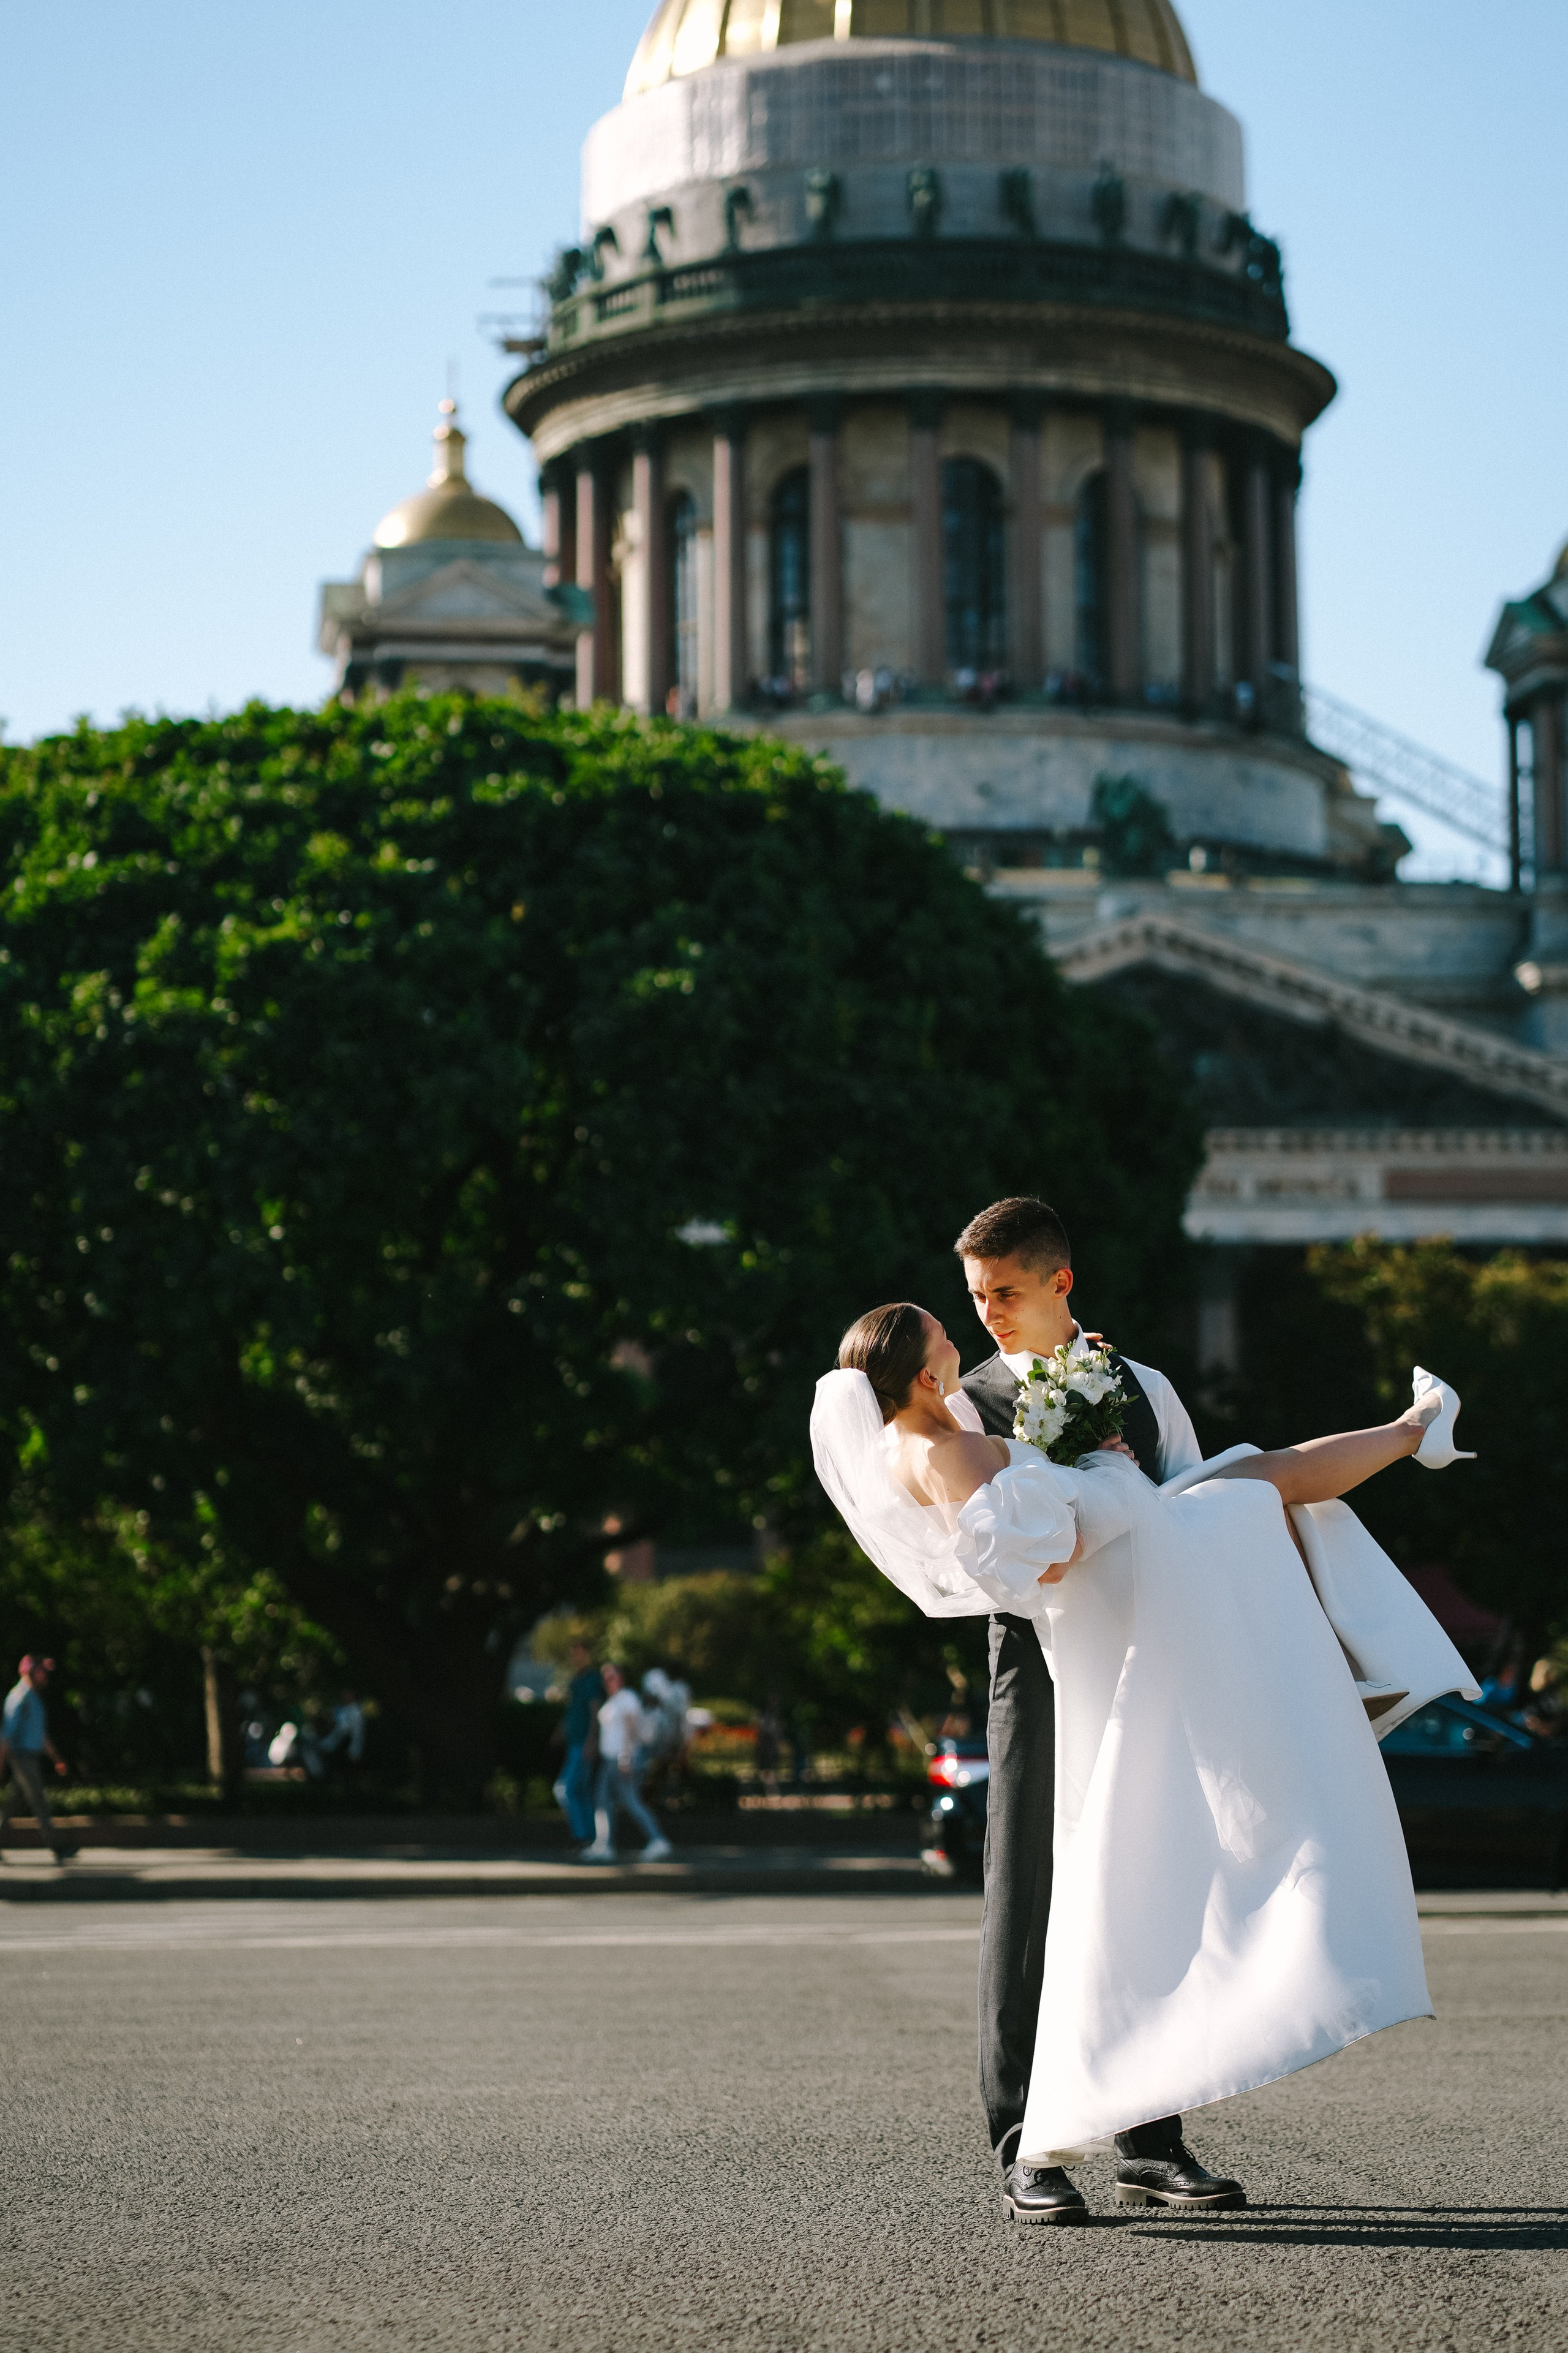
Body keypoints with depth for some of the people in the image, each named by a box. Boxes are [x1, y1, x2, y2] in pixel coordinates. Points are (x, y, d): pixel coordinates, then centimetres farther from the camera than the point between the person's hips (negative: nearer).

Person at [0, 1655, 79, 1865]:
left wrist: (56, 1759, 24)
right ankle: (58, 1849, -9)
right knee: (39, 1802, -9)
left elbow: (42, 1735, 26)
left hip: (33, 1759, 10)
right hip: (23, 1756, -10)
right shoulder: (20, 1697, -13)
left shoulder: (34, 1698, 19)